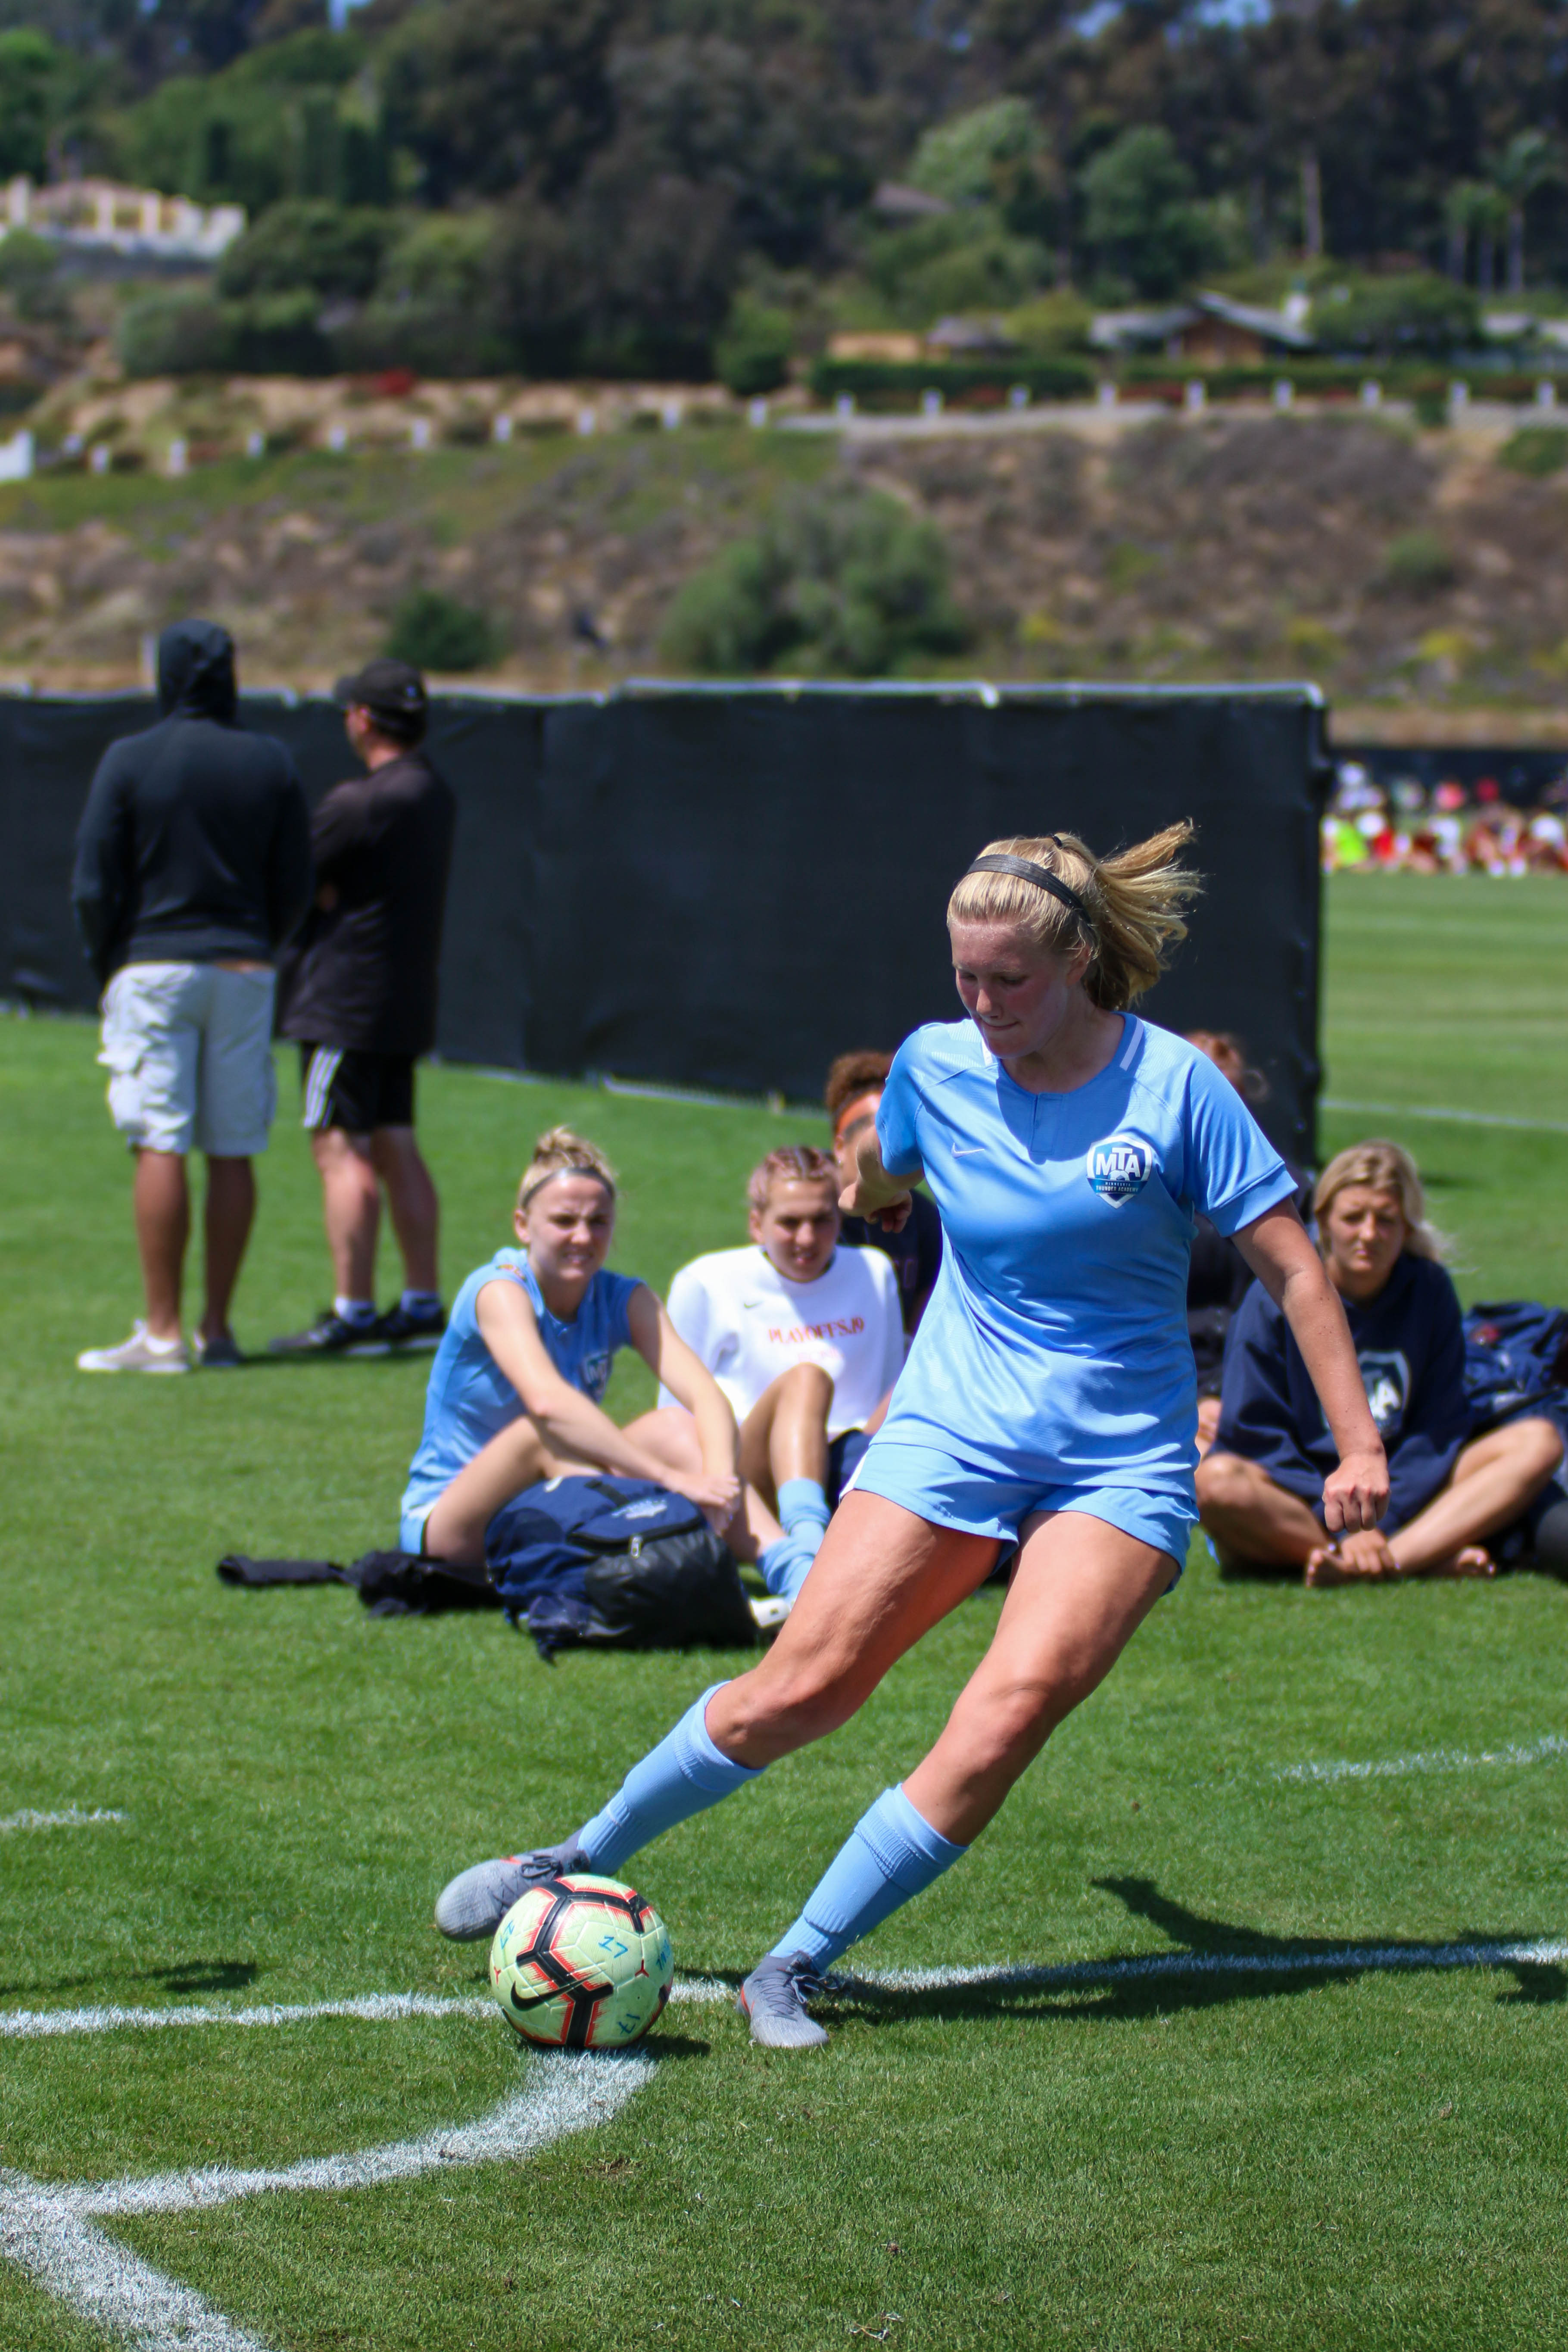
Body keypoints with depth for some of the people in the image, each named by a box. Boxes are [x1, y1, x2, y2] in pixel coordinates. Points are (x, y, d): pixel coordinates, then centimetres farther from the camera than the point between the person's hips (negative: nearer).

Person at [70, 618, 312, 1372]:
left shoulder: (129, 760, -5)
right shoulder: (271, 764, 4)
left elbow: (93, 888, -6)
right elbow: (294, 886, 6)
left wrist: (108, 966, 8)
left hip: (154, 965, -3)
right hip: (244, 971, 3)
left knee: (159, 1146, -5)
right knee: (234, 1152, 6)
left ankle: (161, 1333, -8)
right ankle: (218, 1330, 9)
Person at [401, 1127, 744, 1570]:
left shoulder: (623, 1299, -3)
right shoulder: (499, 1290, -19)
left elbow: (705, 1395, -19)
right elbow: (546, 1399, -39)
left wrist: (718, 1477, -41)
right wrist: (667, 1476, -46)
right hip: (445, 1524, -5)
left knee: (671, 1428, -18)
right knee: (546, 1432, -33)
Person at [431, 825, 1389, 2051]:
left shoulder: (1174, 1084, -11)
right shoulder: (935, 1065, -2)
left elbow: (1292, 1262, -6)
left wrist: (1360, 1443, -9)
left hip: (1121, 1465, -2)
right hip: (952, 1432, 2)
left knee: (1014, 1705, -22)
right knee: (800, 1689, -5)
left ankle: (796, 1967, -11)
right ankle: (580, 1864, 16)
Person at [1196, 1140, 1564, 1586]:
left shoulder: (1429, 1290, 1)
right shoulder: (1275, 1298, -7)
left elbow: (1438, 1429, 0)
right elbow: (1256, 1437, -11)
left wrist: (1379, 1521, -17)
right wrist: (1347, 1526, -23)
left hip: (1401, 1497, 3)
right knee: (1216, 1480, -35)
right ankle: (1431, 1556, -33)